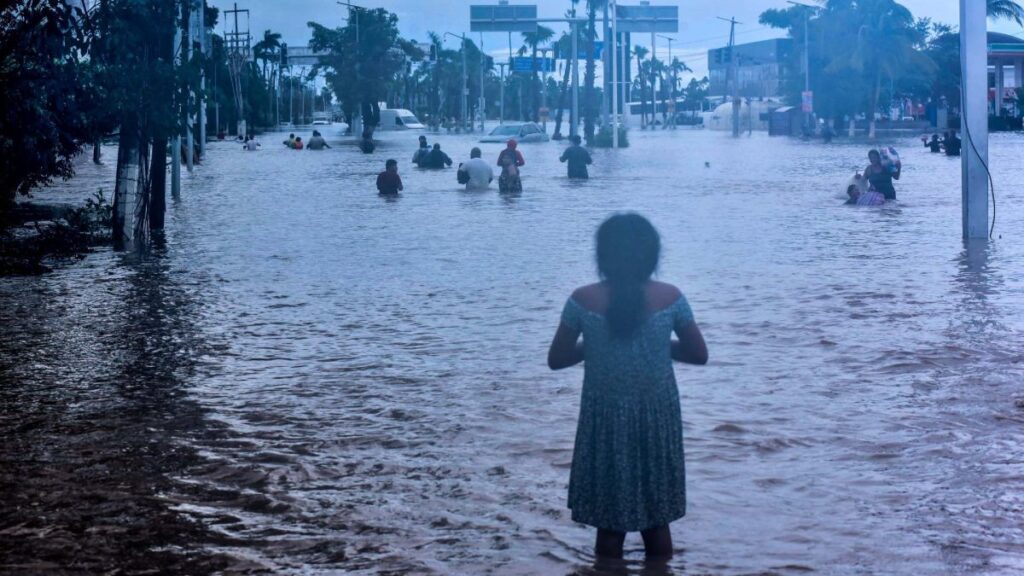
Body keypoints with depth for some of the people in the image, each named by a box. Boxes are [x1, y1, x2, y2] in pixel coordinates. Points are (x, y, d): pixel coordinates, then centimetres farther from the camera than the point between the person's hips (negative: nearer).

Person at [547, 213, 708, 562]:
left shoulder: (583, 300, -11)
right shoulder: (669, 297, -9)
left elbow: (556, 359, -2)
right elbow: (699, 354, 2)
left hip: (606, 419, -1)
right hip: (656, 417, 1)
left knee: (608, 525, 11)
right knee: (658, 523, 17)